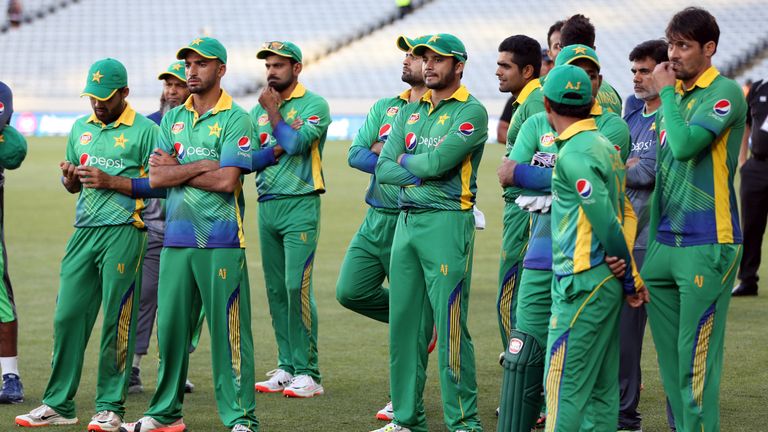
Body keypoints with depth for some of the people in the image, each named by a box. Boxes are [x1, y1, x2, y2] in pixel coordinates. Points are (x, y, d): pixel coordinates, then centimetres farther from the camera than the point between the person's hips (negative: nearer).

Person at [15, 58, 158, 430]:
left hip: (123, 231, -6)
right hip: (84, 231, 6)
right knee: (67, 316, 3)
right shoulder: (81, 128, 17)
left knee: (116, 321, -3)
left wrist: (107, 180, -14)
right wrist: (70, 175, 1)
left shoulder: (144, 131, -2)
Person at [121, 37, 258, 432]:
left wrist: (175, 170, -3)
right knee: (170, 326, 9)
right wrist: (200, 166, -7)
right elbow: (155, 179, 5)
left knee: (227, 330, -6)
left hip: (221, 242, -5)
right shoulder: (173, 119, 15)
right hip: (176, 239, 5)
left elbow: (227, 180, -14)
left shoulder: (235, 119, -3)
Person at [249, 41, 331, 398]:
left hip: (300, 205, -6)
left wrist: (273, 111, -7)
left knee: (297, 287, -12)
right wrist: (273, 152, -11)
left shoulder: (314, 105, -2)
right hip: (266, 205, 6)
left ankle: (308, 372, -9)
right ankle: (286, 367, 13)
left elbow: (296, 143, -18)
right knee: (275, 289, 7)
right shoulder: (258, 110, 15)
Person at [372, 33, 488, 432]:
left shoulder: (471, 112, -4)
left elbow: (439, 161, -17)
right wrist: (425, 173, -8)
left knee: (450, 326, -9)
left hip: (447, 223, -7)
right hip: (406, 220, 7)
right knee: (404, 322, 9)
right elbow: (384, 168, 8)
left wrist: (405, 162, 1)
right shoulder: (410, 112, 17)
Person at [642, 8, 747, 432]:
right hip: (665, 243, 8)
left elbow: (685, 144, -23)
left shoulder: (725, 93, -8)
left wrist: (665, 93, -9)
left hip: (706, 245, -8)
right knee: (670, 359, 9)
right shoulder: (676, 93, 15)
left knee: (696, 361, -8)